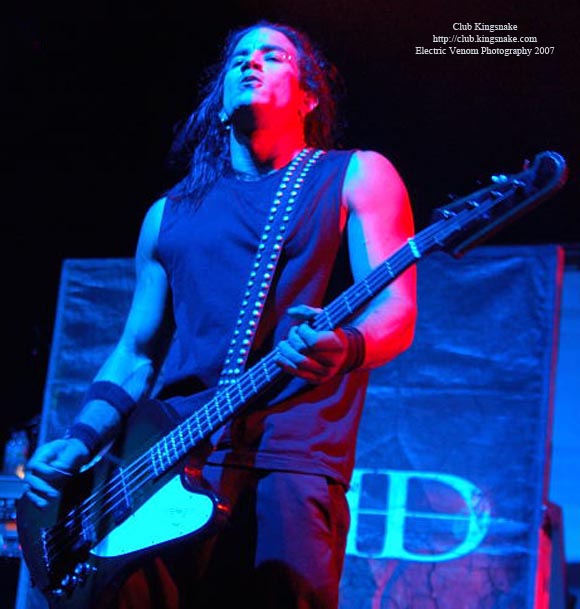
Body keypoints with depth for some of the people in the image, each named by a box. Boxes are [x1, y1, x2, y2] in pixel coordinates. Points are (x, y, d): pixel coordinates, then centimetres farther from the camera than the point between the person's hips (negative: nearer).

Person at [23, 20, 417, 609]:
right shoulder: (170, 212, 22)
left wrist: (345, 347, -26)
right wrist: (79, 442, 7)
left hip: (291, 465, -3)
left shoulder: (355, 176, 10)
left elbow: (397, 310, -3)